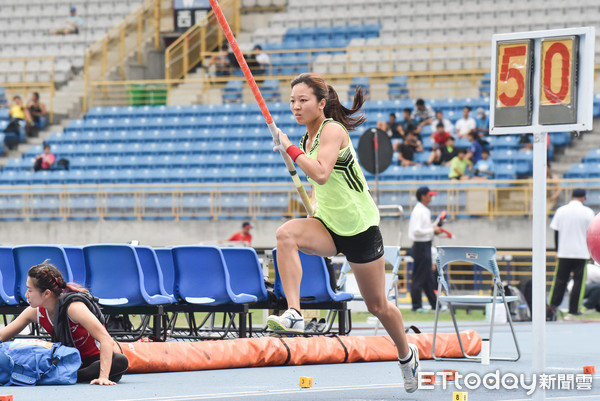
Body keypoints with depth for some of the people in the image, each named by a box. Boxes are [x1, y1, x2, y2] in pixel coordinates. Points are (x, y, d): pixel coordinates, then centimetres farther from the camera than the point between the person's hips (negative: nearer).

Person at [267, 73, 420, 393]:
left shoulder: (332, 130, -17)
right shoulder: (309, 137, 7)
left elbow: (321, 174, -33)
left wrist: (289, 147, -29)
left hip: (360, 228, -6)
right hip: (328, 226, 6)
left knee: (377, 305, 7)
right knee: (286, 234, -28)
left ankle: (407, 353, 35)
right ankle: (294, 314, -35)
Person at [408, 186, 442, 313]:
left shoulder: (424, 210, 15)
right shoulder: (419, 211, -17)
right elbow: (416, 231, -24)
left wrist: (433, 228, 8)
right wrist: (432, 230, -17)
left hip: (425, 246, 11)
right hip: (421, 246, -11)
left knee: (429, 278, 14)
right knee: (419, 278, -6)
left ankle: (435, 305, 20)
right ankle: (416, 306, -2)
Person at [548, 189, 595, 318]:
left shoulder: (561, 210, 1)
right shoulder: (588, 212, -5)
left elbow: (556, 231, 4)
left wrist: (557, 250, 14)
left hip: (564, 252, 2)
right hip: (581, 252, -2)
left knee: (560, 278, 12)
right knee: (578, 280, 3)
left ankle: (553, 304, 6)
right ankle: (573, 309, 3)